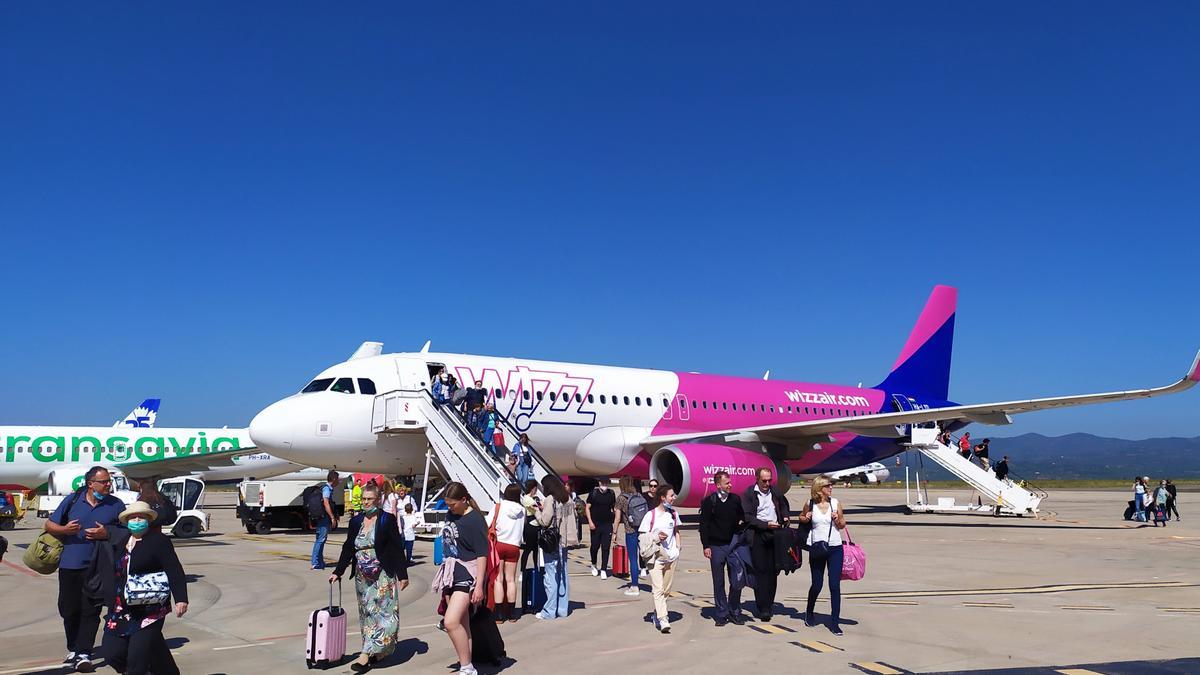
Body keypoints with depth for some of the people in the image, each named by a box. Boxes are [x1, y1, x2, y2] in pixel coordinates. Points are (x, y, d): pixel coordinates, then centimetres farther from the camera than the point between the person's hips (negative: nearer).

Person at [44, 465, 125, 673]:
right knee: (69, 609, 10)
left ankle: (84, 654, -2)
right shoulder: (73, 500, 3)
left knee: (90, 611, -5)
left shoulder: (116, 505, 1)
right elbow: (49, 525, 9)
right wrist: (64, 529, -11)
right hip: (70, 564, 2)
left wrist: (106, 534, -15)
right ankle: (73, 650, 26)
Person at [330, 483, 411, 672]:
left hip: (383, 576, -5)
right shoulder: (355, 521, 8)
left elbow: (397, 548, -7)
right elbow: (348, 548, 13)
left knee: (379, 612, -8)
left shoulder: (388, 520, -6)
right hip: (362, 577, 6)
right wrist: (338, 571, 7)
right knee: (366, 614, 8)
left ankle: (366, 654, -10)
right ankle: (378, 652, 16)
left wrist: (403, 575, -8)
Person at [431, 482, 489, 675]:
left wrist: (479, 585, -18)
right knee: (462, 624, 12)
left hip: (467, 573, -8)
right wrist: (445, 570, 23)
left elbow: (482, 554, -15)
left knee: (451, 622, -18)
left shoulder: (475, 520, -13)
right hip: (450, 572, 8)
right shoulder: (450, 515, 9)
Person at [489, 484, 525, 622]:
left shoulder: (499, 506, -1)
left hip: (498, 544, -2)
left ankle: (499, 615, -2)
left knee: (498, 579, 0)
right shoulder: (522, 510, 5)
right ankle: (511, 613, 16)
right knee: (510, 580, 11)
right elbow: (523, 530, 7)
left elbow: (488, 525, -8)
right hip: (514, 546, 2)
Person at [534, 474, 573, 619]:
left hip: (551, 543, -7)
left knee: (551, 576, -3)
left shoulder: (550, 500, -13)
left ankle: (549, 611, 0)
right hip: (563, 542, 7)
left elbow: (544, 521, -16)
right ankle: (563, 609, 17)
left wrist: (538, 510, 1)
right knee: (562, 576, 12)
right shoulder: (567, 499, 9)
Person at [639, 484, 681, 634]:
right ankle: (663, 621, -17)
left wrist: (678, 547, 9)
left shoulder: (673, 514, 9)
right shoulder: (650, 515, -6)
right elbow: (643, 537, -2)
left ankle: (657, 614, 29)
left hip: (671, 556, 5)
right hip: (655, 557, -5)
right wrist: (656, 537, -18)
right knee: (658, 589, -12)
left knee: (666, 590, 11)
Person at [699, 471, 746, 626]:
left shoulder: (735, 499, 5)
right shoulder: (709, 501, -4)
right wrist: (706, 546, -7)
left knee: (736, 581, 1)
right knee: (719, 583, 5)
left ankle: (735, 613, 16)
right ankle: (722, 613, 15)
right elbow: (704, 525, -3)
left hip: (733, 544, 2)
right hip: (716, 546, -2)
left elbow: (742, 518, 19)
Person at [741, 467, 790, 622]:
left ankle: (769, 604, 16)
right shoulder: (748, 494, -2)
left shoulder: (776, 492, 11)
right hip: (757, 535, -4)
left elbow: (784, 505, 28)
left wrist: (785, 517, 8)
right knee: (760, 571, -5)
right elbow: (747, 517, -8)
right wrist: (766, 524, -16)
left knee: (773, 571, 6)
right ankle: (763, 609, -5)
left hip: (775, 534, 4)